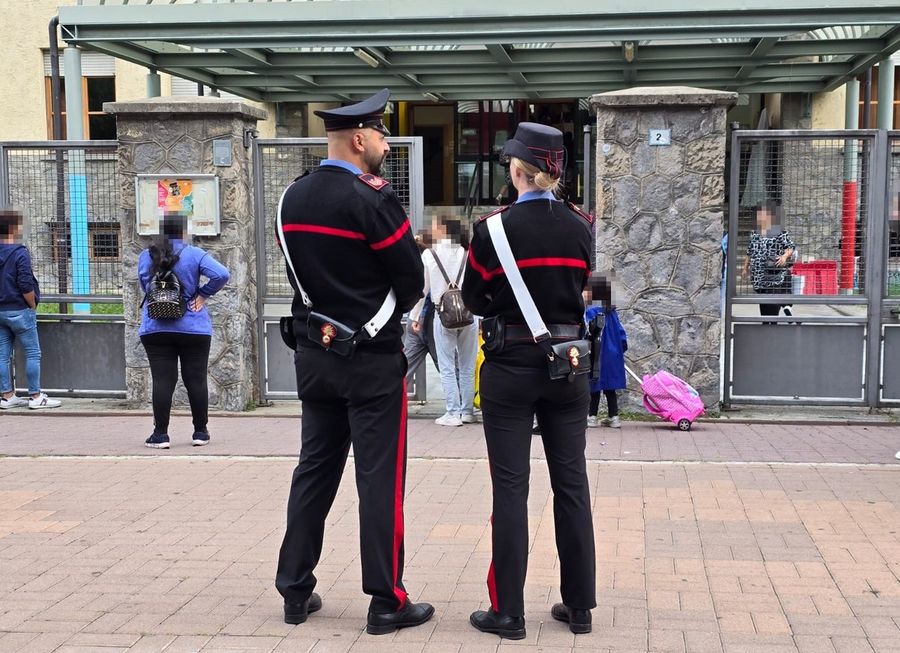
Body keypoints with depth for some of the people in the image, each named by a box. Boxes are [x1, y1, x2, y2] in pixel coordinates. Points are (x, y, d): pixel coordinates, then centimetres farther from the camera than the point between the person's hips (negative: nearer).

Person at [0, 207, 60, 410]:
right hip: (19, 311, -7)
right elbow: (26, 285, -19)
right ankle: (36, 397, 2)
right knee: (33, 354, 1)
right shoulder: (20, 253, -15)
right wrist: (33, 306, -4)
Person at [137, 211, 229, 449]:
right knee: (196, 379, 6)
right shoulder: (195, 254, -5)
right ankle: (200, 432, 13)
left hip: (155, 329, 2)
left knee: (162, 380, 1)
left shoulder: (146, 256, 4)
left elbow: (144, 286, 15)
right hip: (193, 328, -1)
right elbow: (221, 275, -16)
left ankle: (160, 434, 2)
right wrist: (202, 295, -4)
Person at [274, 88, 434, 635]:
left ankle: (296, 590, 20)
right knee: (380, 480, 0)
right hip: (372, 360, -7)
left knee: (315, 471, 14)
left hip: (315, 354, 7)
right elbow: (412, 282, -10)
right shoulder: (372, 199, -16)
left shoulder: (292, 198, 7)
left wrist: (327, 320, 10)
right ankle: (387, 602, 8)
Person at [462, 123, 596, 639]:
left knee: (511, 488, 3)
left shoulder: (493, 227, -10)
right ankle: (579, 606, 18)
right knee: (572, 485, 10)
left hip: (511, 366, -3)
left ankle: (509, 613, 9)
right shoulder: (580, 226, 0)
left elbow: (475, 300, -1)